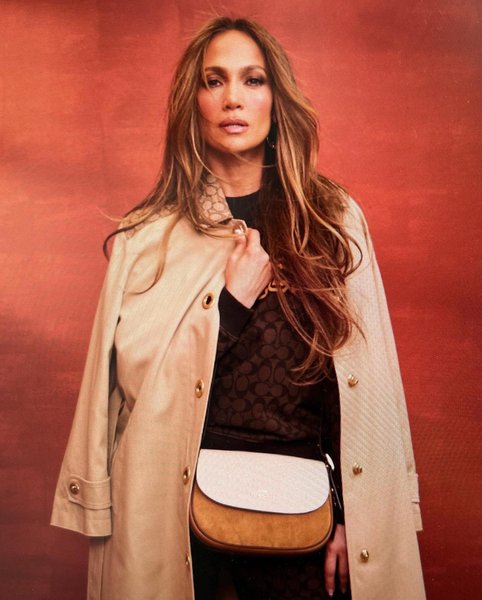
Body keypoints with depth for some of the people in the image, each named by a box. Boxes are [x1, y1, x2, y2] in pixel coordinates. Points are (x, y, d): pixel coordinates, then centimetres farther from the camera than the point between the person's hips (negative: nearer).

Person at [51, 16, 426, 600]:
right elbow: (131, 373, -7)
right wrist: (231, 303, -15)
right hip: (176, 499, 0)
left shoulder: (334, 221, 0)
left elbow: (366, 385, 0)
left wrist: (354, 515, -3)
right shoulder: (148, 234, -2)